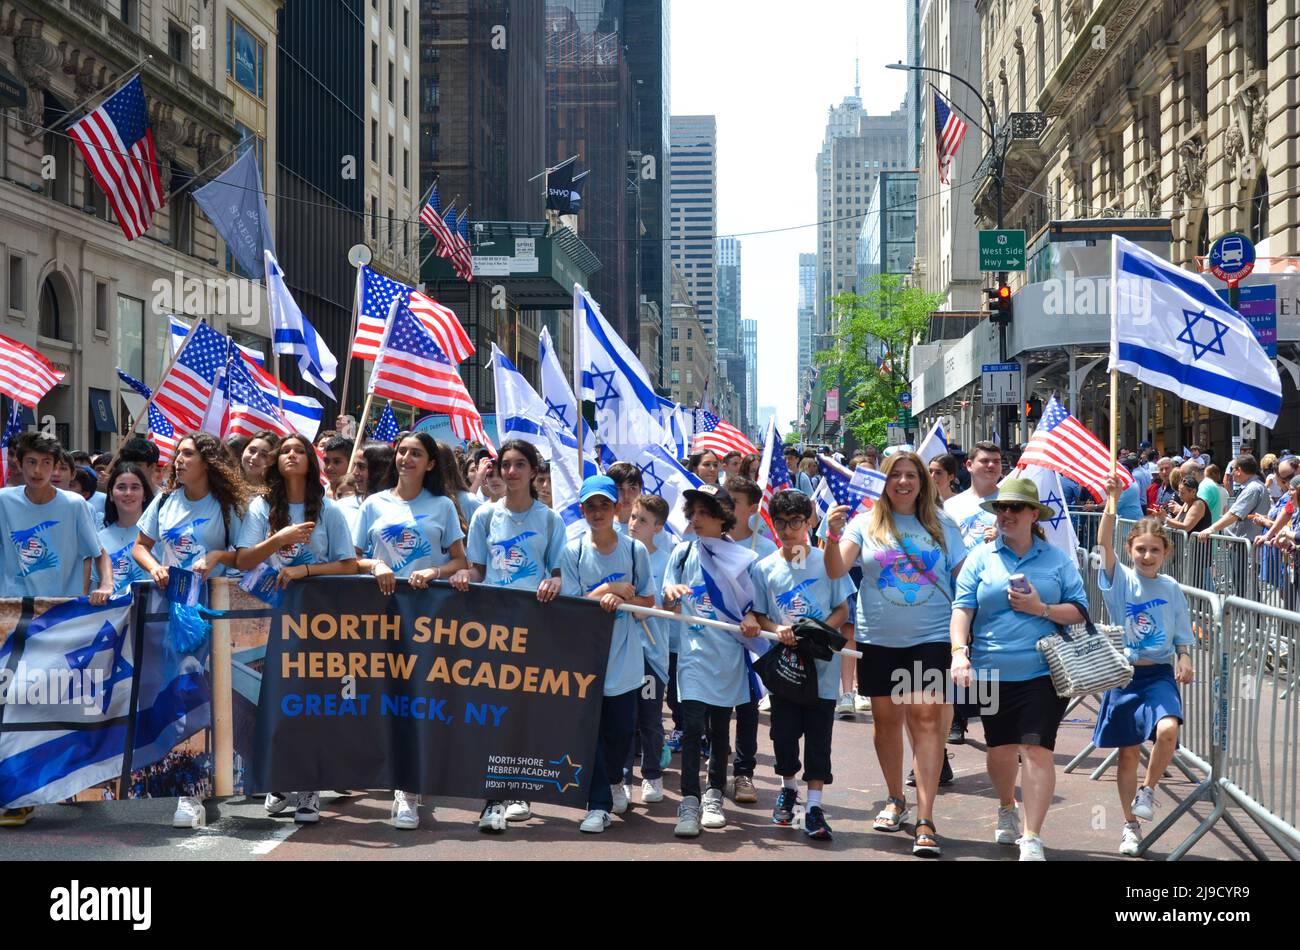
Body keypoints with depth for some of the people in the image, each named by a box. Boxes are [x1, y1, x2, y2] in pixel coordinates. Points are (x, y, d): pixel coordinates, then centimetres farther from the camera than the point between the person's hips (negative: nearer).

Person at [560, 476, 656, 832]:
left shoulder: (635, 550, 0)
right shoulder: (572, 552, -2)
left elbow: (647, 602, 5)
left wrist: (620, 598, -14)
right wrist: (612, 588, -14)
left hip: (623, 659, 1)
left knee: (621, 728, 7)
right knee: (589, 729, -1)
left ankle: (614, 780, 36)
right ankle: (598, 805, 7)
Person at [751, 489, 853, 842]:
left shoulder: (827, 561, 0)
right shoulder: (764, 568, 3)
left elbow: (842, 610, 2)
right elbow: (758, 615, 5)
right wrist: (777, 629, -16)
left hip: (821, 663, -1)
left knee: (818, 737, 0)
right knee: (783, 733, 7)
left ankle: (814, 807, 5)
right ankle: (788, 787, 34)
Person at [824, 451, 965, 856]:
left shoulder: (942, 526, 5)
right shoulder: (866, 523, 3)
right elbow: (835, 571, -7)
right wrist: (833, 535, -23)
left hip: (931, 638, -1)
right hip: (878, 640, 1)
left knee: (926, 719, -10)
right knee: (887, 718, 12)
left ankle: (925, 820, -9)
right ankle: (895, 799, 32)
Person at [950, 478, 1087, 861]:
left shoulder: (1057, 559, 6)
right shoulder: (981, 558, 6)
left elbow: (1079, 611, 5)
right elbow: (962, 608, -2)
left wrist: (1041, 608, -11)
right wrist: (959, 652, -16)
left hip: (1043, 671, -1)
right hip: (993, 671, 2)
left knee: (1036, 749, -9)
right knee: (1001, 749, 11)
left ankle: (1031, 839, -4)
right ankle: (1007, 809, 40)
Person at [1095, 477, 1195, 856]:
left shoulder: (1171, 589, 3)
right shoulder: (1120, 580, -3)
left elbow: (1181, 634, 10)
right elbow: (1104, 543, -17)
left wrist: (1185, 659, -10)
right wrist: (1111, 500, -29)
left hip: (1159, 674, 1)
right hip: (1124, 673, 0)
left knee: (1168, 729, -26)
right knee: (1128, 752, 6)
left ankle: (1147, 791, -1)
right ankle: (1130, 826, 21)